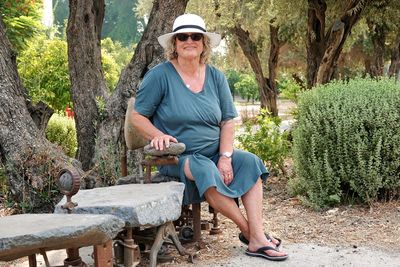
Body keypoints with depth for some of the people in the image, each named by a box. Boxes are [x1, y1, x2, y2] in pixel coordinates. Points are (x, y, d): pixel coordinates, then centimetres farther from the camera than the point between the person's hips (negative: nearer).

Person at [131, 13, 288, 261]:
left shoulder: (216, 77, 6)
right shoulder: (160, 75, -7)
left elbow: (228, 120, 4)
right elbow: (137, 116, -4)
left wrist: (225, 157, -11)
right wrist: (158, 135, -25)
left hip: (213, 152, 5)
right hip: (176, 157, -5)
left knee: (250, 162, -17)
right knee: (205, 170, -34)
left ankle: (258, 238, -20)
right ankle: (247, 231, -18)